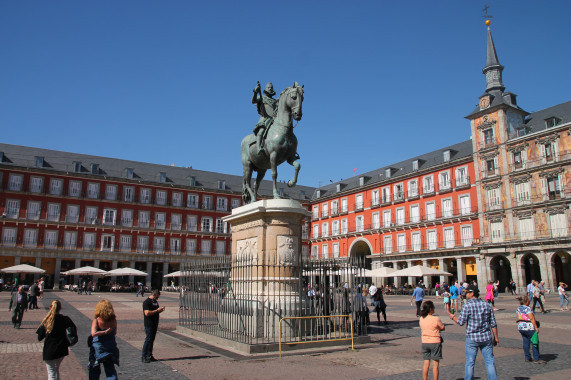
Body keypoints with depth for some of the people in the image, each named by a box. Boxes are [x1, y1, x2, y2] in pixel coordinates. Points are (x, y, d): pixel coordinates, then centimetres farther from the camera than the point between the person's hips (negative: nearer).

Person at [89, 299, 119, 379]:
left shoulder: (96, 320, -15)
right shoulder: (113, 320, -7)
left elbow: (93, 333, -29)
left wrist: (104, 332, -21)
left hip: (97, 348, -2)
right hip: (111, 348, 2)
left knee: (94, 370, 19)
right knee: (110, 369, 14)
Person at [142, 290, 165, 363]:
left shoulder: (155, 301, 16)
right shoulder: (147, 302, -12)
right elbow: (147, 313, -22)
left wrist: (160, 310, 5)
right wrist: (157, 310, -19)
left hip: (154, 324, 9)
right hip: (149, 324, -8)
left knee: (152, 340, 11)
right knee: (148, 340, -6)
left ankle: (149, 356, 17)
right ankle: (143, 357, 1)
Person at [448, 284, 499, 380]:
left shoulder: (468, 306, -12)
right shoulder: (487, 305, 3)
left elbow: (461, 322, -9)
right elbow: (493, 324, 5)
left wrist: (452, 317, 9)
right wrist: (496, 337, 14)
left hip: (472, 338, -4)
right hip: (486, 338, 4)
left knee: (469, 363, 5)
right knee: (490, 362, 10)